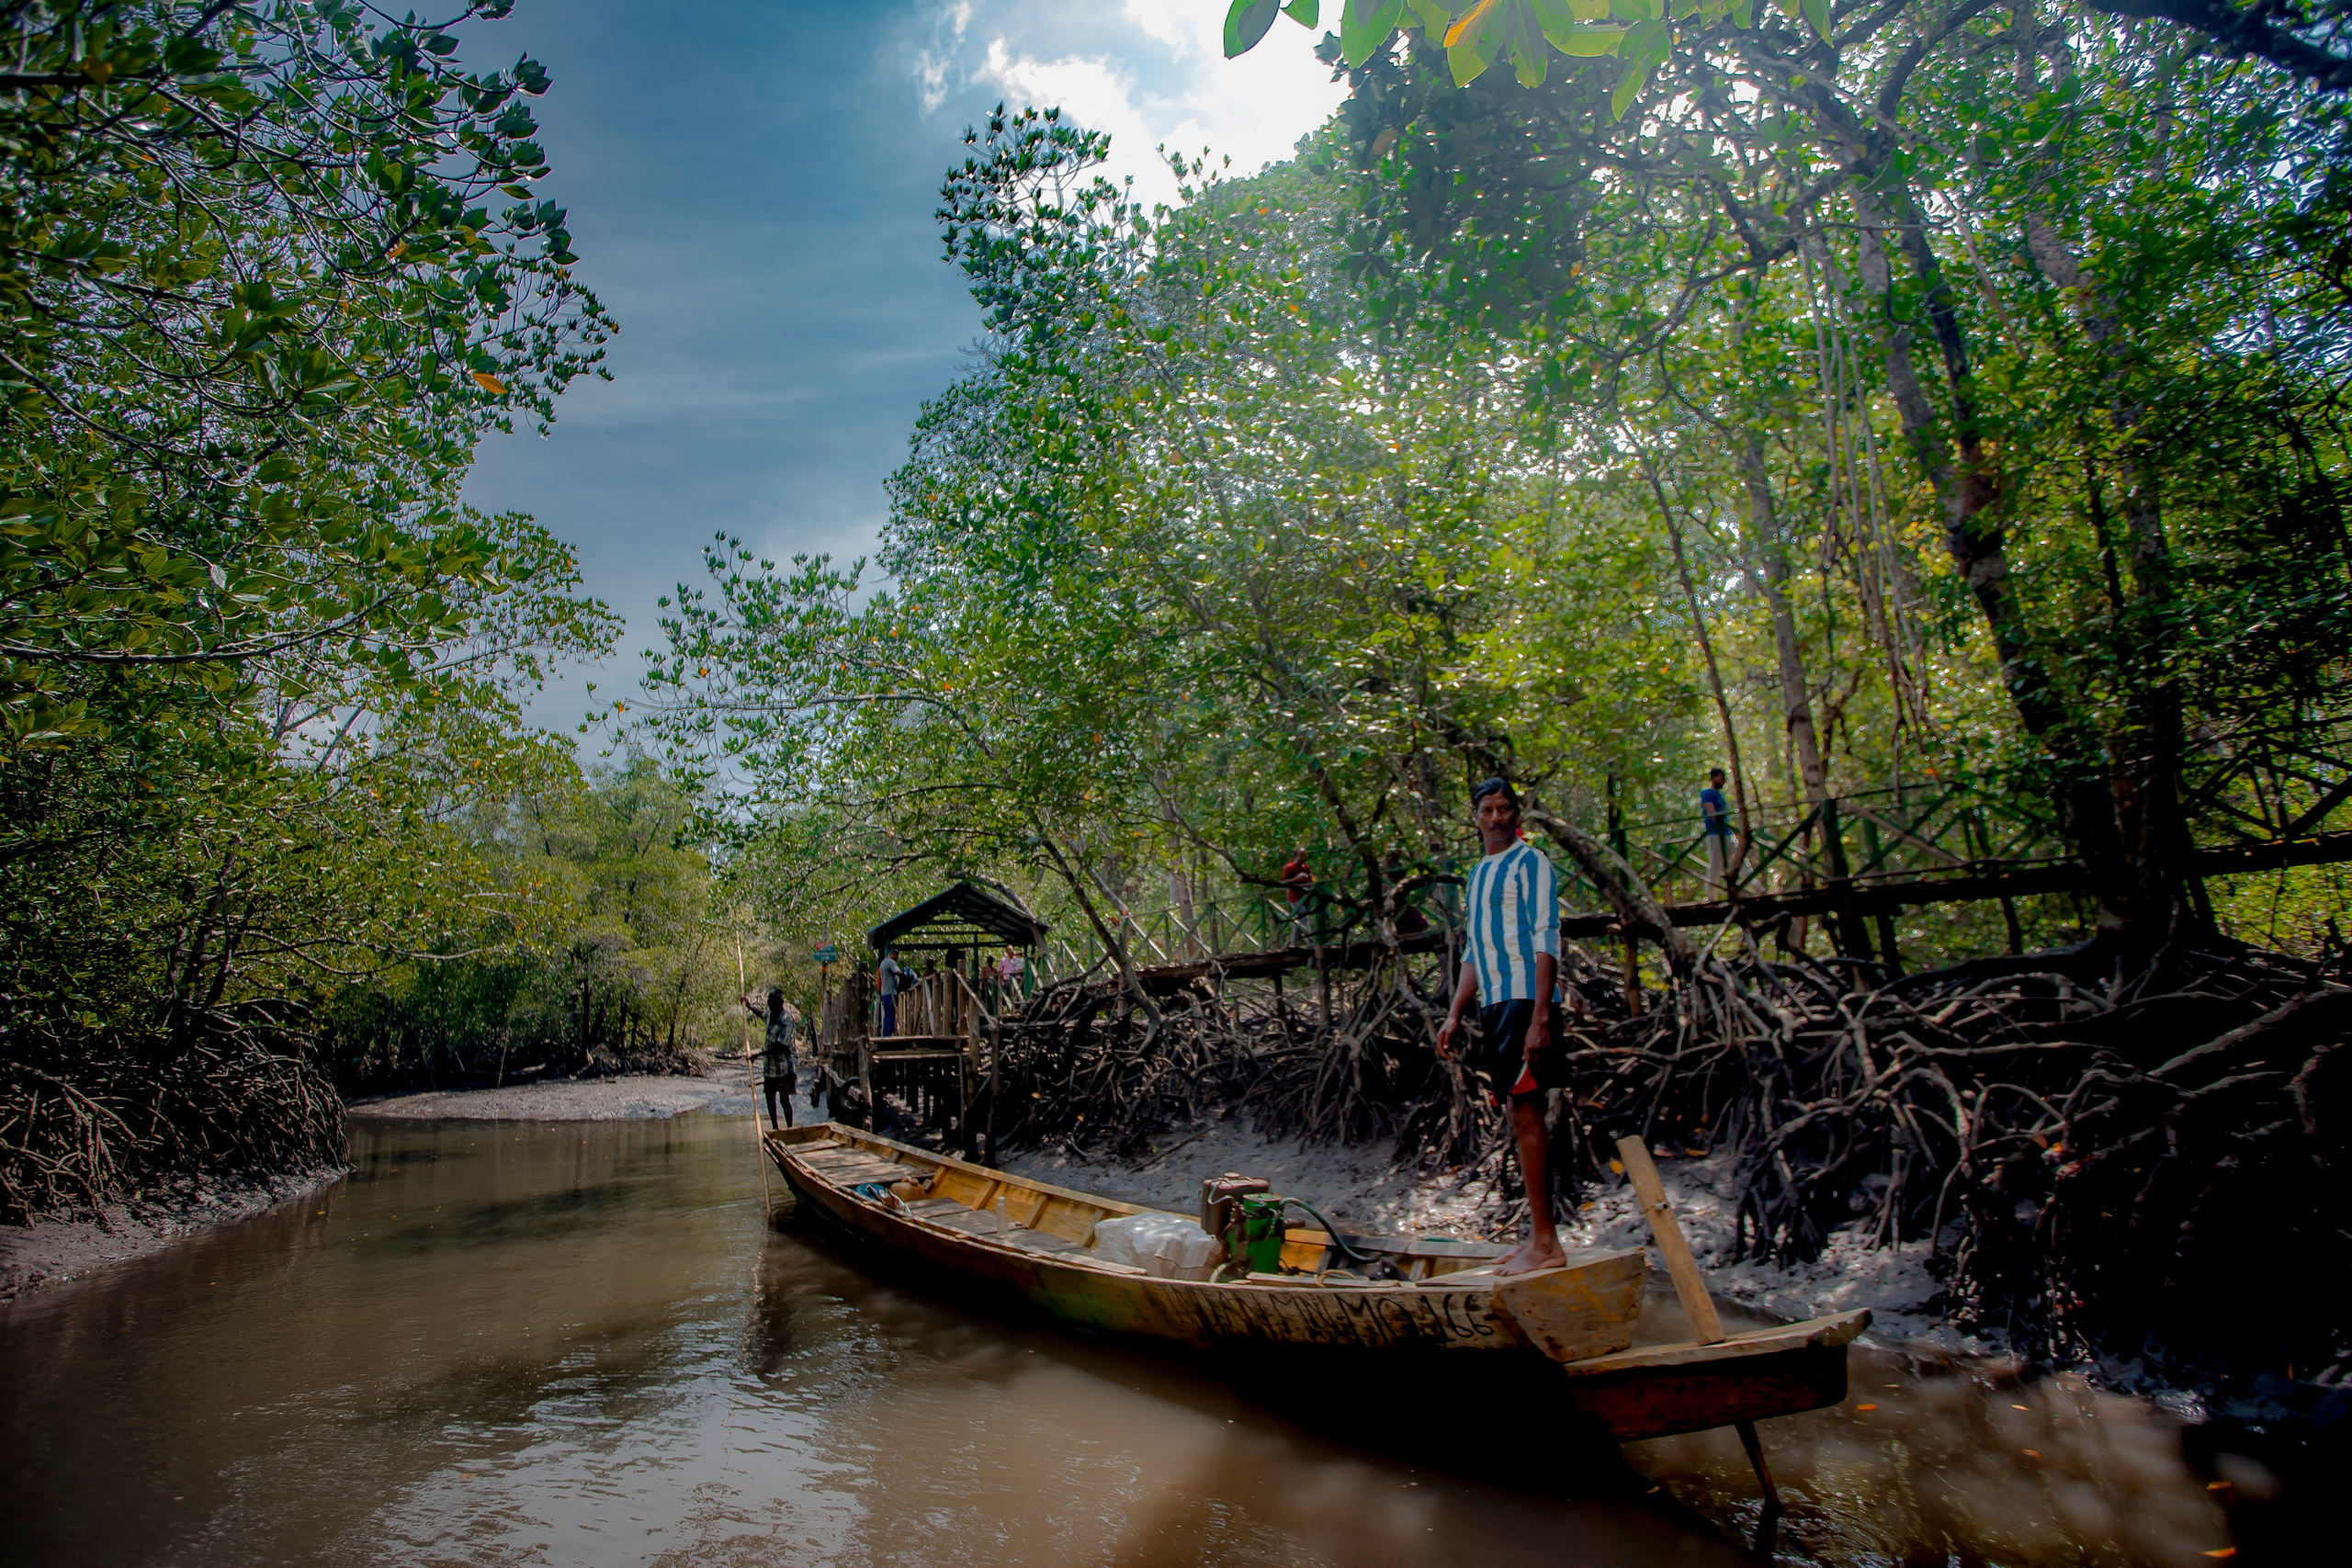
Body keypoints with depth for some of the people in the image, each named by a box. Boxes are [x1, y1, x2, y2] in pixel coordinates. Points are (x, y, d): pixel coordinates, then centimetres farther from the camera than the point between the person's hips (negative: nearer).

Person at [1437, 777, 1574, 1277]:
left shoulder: (1530, 862, -4)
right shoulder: (1478, 875, 20)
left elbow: (1546, 940, -12)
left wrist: (1540, 1016, -20)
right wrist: (1455, 1015, 18)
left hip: (1525, 1000, -8)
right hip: (1495, 1004, 8)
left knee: (1525, 1114, -9)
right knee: (1524, 1116, 10)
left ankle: (1544, 1243, -4)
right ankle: (1540, 1237, 16)